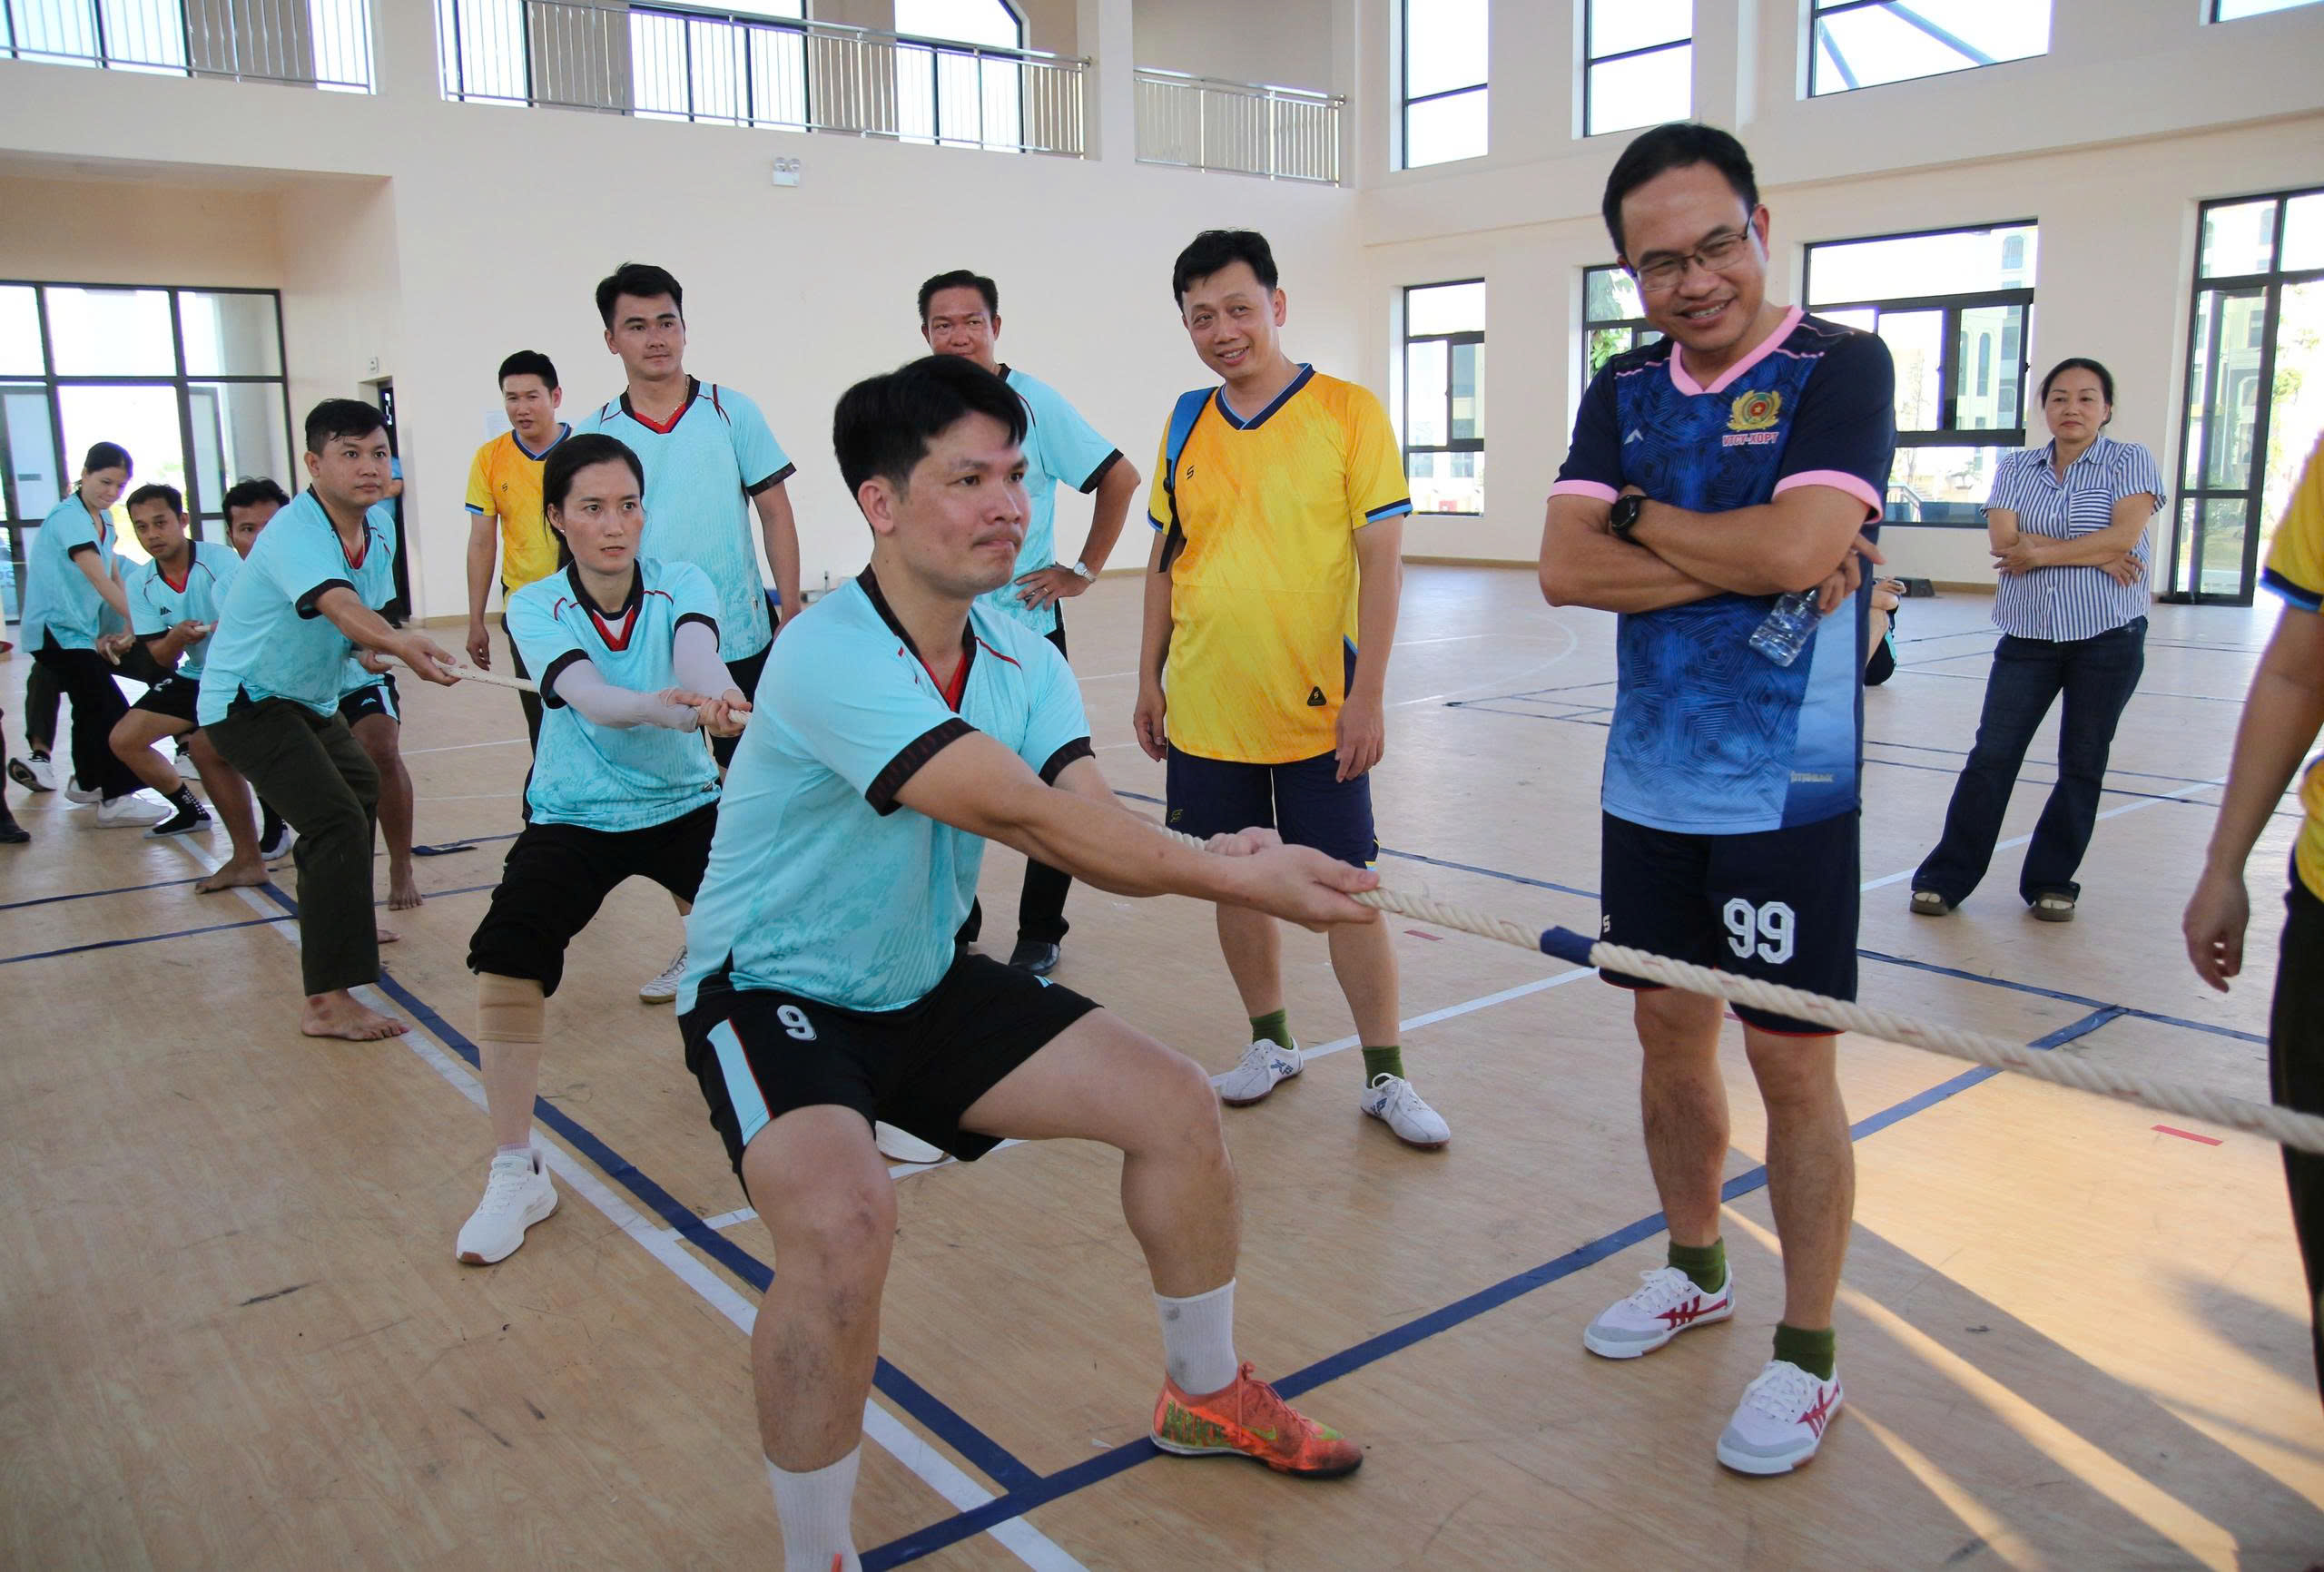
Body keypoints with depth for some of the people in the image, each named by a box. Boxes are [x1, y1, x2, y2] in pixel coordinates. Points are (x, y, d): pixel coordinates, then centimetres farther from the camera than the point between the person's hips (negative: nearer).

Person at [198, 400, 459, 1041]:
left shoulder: (379, 527, -1)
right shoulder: (295, 534, -29)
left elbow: (371, 616, 8)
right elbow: (340, 607, -49)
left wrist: (382, 643, -15)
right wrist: (400, 643, -67)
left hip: (310, 699, 10)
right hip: (247, 700, -10)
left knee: (361, 787, 30)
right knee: (338, 821, -25)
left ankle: (335, 925, 53)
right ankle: (327, 1001, -27)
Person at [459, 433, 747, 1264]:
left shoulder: (682, 583, -9)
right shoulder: (534, 607, -12)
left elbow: (697, 655, -31)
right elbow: (589, 697, -32)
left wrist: (720, 694, -57)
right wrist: (667, 706, -54)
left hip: (686, 806, 1)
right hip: (574, 817, -1)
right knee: (505, 955, -25)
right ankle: (516, 1174, -8)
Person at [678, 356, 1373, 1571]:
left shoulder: (1024, 661, -2)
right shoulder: (829, 656, -28)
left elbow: (1093, 827, -17)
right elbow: (1025, 816, -35)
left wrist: (1208, 857, -39)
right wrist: (1233, 880, -32)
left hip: (925, 983, 8)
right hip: (770, 993, -7)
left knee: (1176, 1107, 4)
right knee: (844, 1218, -35)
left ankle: (1206, 1396, 29)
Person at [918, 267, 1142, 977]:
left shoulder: (1032, 401, -8)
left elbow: (1120, 478, -5)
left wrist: (1084, 571, -5)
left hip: (1026, 628, -4)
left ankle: (1039, 936, 17)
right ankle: (954, 921, 28)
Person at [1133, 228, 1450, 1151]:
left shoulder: (1349, 413, -5)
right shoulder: (1186, 424, 8)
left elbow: (1381, 558, -8)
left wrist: (1367, 696, -13)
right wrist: (1150, 678, 12)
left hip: (1317, 713, -4)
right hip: (1204, 712, 4)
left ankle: (1385, 1076, 14)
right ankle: (1270, 1042, 30)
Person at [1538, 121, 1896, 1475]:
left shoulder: (1841, 368, -8)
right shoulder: (1624, 390, 7)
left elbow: (1797, 547, -24)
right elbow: (1566, 568, -5)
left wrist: (1639, 514, -9)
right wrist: (1741, 560, -15)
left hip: (1788, 797, -5)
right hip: (1650, 786, 5)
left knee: (1791, 1065, 3)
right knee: (1669, 1032, 15)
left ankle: (1808, 1355, 20)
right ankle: (1696, 1271, 37)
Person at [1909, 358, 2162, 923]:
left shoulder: (2130, 461, 2)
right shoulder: (2015, 469, 9)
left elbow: (2123, 536, -13)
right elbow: (2003, 541, -7)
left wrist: (2040, 552, -11)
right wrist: (2095, 557, -13)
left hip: (2108, 638, -1)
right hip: (2028, 636, 2)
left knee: (2082, 765, 6)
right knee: (1991, 755, -2)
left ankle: (2051, 882, 18)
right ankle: (1946, 877, 4)